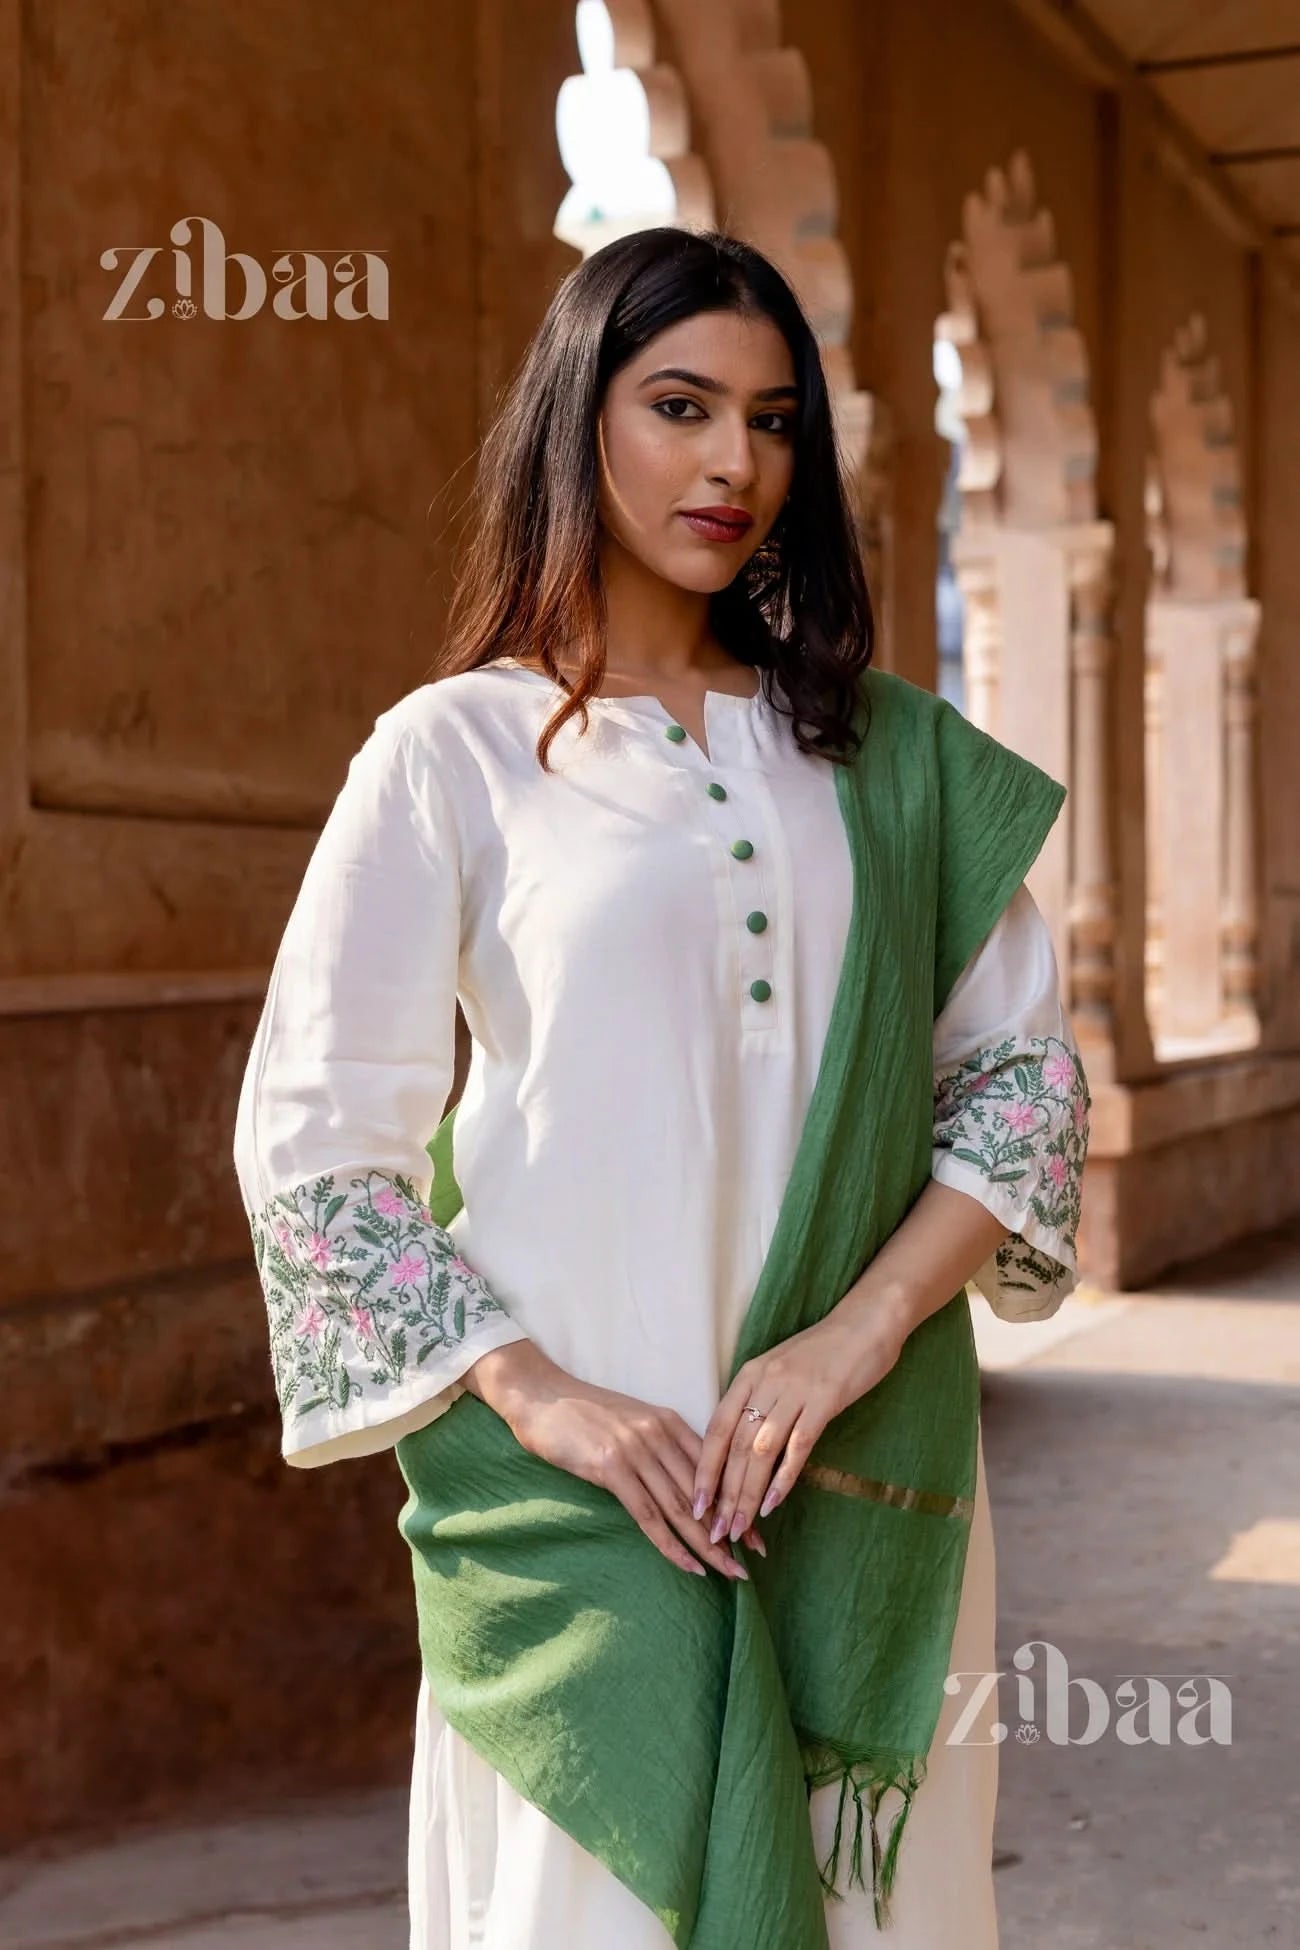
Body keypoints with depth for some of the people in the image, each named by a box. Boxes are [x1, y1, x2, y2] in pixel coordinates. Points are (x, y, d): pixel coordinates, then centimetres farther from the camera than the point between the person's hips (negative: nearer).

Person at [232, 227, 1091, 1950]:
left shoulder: (893, 757, 9)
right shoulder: (453, 751, 0)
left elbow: (1026, 1071, 5)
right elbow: (312, 1139, -3)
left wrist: (859, 1331, -10)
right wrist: (540, 1398, -13)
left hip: (868, 1473, 3)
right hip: (577, 1485, -3)